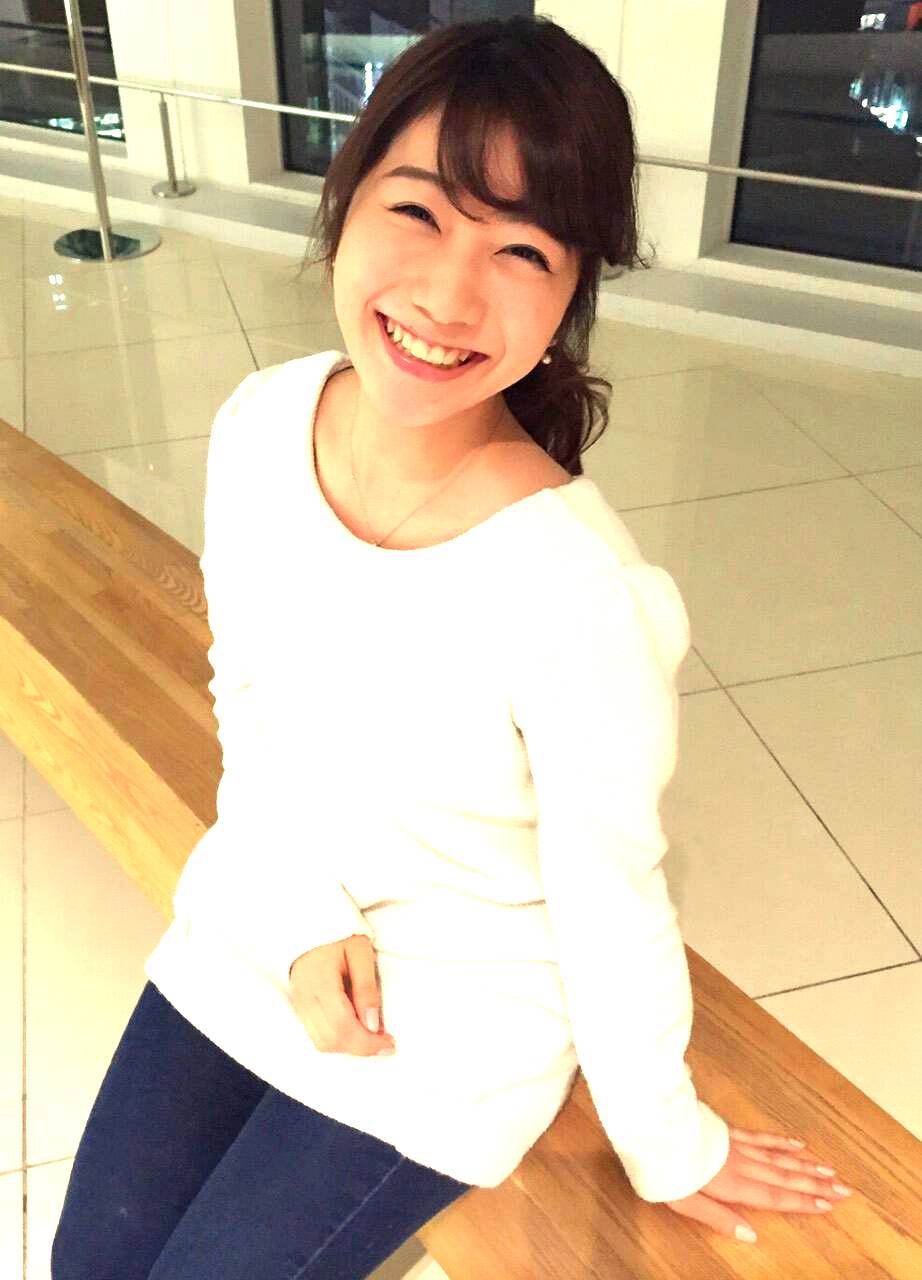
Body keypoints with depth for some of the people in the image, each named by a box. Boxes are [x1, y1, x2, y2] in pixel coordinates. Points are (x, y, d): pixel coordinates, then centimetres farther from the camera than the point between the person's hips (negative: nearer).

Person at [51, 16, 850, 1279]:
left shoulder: (585, 594, -34)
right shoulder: (259, 422, -16)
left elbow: (609, 902, -19)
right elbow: (248, 693, -1)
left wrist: (667, 1145, -3)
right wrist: (304, 917, -11)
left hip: (445, 1031, -5)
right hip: (252, 923, 5)